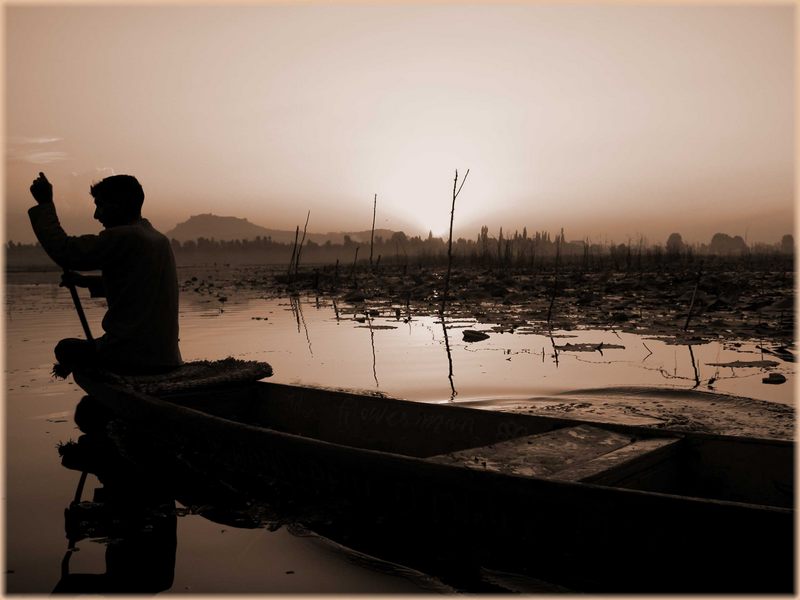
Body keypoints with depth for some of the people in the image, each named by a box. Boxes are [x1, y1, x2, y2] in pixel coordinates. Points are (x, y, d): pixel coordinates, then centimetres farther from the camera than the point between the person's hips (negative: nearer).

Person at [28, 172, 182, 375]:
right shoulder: (161, 240, 13)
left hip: (132, 357, -8)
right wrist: (85, 281, 23)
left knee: (66, 348, 15)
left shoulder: (123, 237, -14)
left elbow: (64, 251, -15)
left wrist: (44, 204, -4)